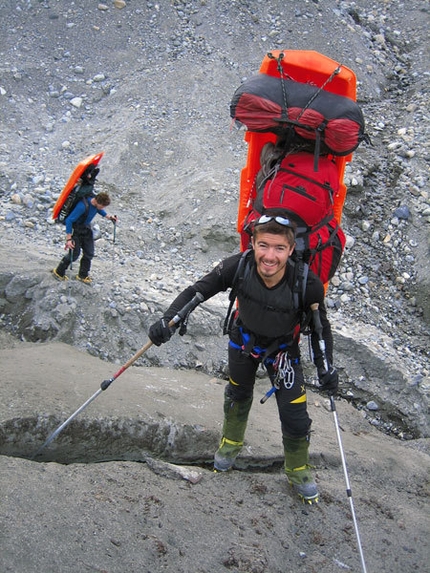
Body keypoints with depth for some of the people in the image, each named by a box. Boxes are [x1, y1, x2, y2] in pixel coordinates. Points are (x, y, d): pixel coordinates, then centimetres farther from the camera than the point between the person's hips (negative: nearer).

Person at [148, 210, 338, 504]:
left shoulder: (307, 284, -36)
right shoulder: (238, 267, -35)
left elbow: (320, 326, -17)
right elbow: (196, 291, -24)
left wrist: (325, 367, -20)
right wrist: (168, 320, -37)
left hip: (283, 349, -2)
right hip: (244, 338, 2)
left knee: (295, 415, -3)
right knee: (238, 393, 25)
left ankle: (298, 471, 28)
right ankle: (232, 442, 57)